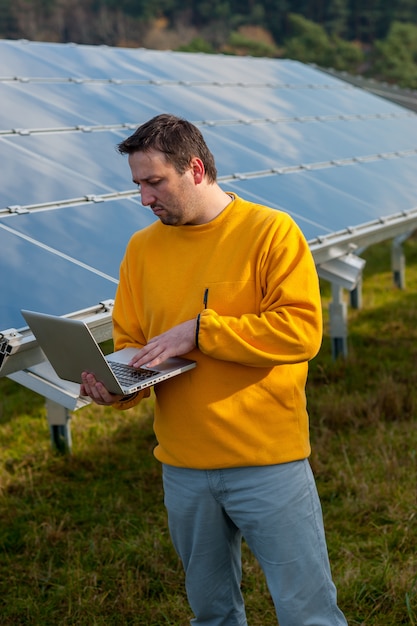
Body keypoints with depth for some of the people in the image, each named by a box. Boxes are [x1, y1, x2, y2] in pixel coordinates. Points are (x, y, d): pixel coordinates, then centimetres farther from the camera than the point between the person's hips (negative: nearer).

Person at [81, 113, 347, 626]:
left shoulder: (270, 231, -7)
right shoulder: (142, 247, 8)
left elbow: (301, 329, -16)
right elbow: (130, 343, 10)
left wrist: (199, 330, -18)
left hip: (268, 462, -4)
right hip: (183, 468, 5)